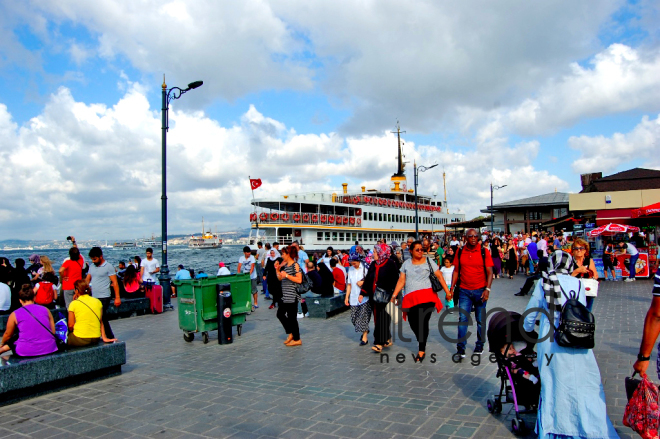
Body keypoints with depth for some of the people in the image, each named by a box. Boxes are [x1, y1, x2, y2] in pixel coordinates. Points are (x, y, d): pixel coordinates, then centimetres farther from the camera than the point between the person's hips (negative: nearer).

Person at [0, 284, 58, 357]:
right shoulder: (45, 310, 3)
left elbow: (8, 335, 14)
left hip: (26, 352, -2)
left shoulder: (14, 315, -1)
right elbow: (53, 332, 6)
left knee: (14, 338, 29)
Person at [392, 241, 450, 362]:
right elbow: (401, 281, 13)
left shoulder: (429, 261, 9)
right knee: (413, 323, -2)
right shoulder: (407, 264, 15)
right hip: (410, 298, 3)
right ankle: (422, 342, 25)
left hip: (426, 296, -3)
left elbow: (439, 276, 7)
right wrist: (394, 295, 5)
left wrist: (447, 291, 1)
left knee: (423, 322, -13)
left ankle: (422, 351, -6)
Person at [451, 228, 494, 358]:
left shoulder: (484, 252, -4)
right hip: (464, 291, 1)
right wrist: (452, 288, 2)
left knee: (480, 320, 10)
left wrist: (487, 289, -15)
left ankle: (479, 345, 26)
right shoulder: (460, 252, 2)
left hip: (480, 291, -1)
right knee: (463, 318, -3)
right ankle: (461, 348, 2)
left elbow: (489, 272, -5)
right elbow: (456, 271, 7)